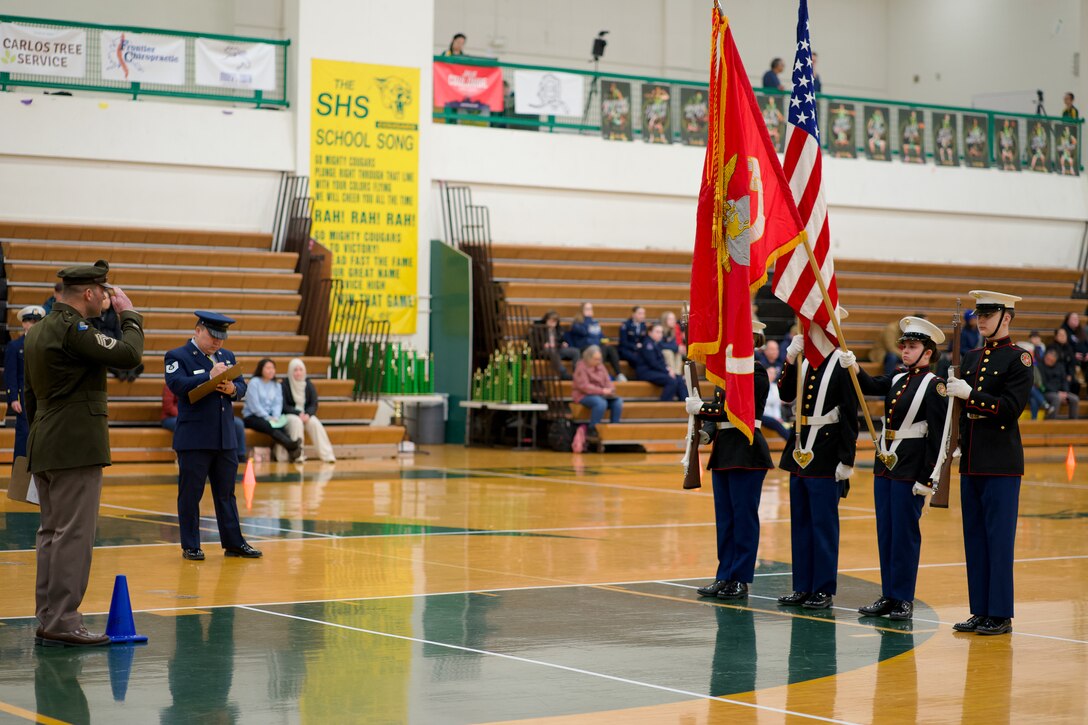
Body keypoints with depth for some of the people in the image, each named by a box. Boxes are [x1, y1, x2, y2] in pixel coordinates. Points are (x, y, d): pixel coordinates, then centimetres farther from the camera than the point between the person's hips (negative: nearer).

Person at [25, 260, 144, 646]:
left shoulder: (38, 331, 15)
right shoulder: (72, 329, -15)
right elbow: (129, 354, -19)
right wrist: (130, 315, -4)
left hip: (44, 449, 10)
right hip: (76, 449, -10)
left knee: (52, 533, 12)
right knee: (74, 535, -7)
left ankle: (47, 619, 16)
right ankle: (63, 622, -7)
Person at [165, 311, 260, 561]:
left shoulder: (227, 356, 16)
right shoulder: (177, 356, -5)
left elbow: (242, 387, 13)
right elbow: (178, 385, -21)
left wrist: (232, 388, -10)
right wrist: (210, 376, -25)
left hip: (226, 437, 6)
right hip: (194, 439, -6)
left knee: (226, 493, 11)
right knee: (190, 494, 1)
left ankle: (233, 543, 16)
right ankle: (190, 547, 8)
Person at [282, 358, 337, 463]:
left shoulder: (309, 385, 7)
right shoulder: (285, 385, -5)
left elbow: (314, 405, 3)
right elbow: (284, 406, -8)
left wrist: (307, 414, -18)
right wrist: (298, 413, -21)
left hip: (306, 415, 3)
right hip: (290, 415, -3)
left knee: (315, 423, -28)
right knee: (297, 422, -36)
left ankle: (327, 454, -34)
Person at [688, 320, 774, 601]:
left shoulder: (756, 373, -10)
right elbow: (718, 409, 13)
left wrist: (700, 408, -16)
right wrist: (706, 431, -5)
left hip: (746, 452, -8)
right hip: (724, 451, 8)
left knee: (744, 517, -2)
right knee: (724, 518, 10)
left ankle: (741, 579, 3)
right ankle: (725, 576, 15)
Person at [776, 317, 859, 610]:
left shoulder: (841, 364, -10)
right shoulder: (804, 361, 10)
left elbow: (850, 417, -11)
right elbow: (786, 395, 1)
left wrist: (847, 461, -14)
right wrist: (790, 361, -10)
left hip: (826, 454, -7)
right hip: (800, 452, 7)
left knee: (824, 523, -1)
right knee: (800, 522, 11)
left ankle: (824, 589, 6)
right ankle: (803, 587, 18)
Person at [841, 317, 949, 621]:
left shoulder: (934, 385, -9)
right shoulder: (897, 380, 14)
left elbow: (938, 437, -13)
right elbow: (870, 387, -2)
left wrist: (928, 480, -16)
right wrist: (852, 366, -21)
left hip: (911, 467, -8)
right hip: (885, 462, 8)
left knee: (905, 532, -3)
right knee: (885, 532, 10)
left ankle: (904, 599, 4)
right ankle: (888, 596, 17)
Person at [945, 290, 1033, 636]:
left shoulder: (1018, 359, -6)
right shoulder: (971, 358, 14)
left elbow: (1011, 407, -16)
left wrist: (970, 393, -18)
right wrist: (960, 446, 12)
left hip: (1001, 464, -7)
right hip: (971, 462, 7)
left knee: (999, 539, -4)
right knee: (974, 538, 9)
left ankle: (1001, 615, 0)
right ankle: (980, 611, 15)